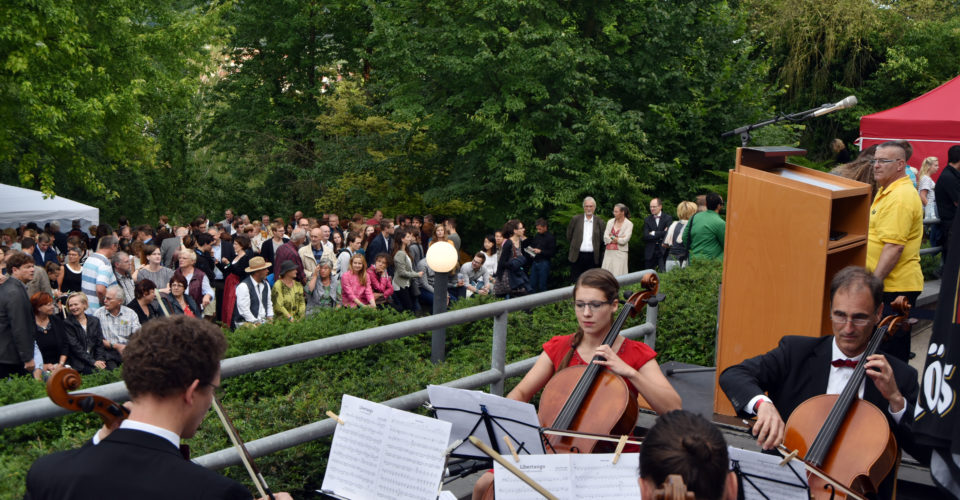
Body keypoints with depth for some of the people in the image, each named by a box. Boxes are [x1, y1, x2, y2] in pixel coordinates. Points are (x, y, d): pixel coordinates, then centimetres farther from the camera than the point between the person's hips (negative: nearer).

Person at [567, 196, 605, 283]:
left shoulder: (599, 222, 4)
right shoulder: (576, 220, 3)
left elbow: (602, 240, 8)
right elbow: (569, 236, 9)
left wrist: (595, 247, 2)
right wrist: (576, 245, 7)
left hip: (592, 257, 1)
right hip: (577, 256, 0)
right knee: (576, 282, 1)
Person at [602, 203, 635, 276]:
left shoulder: (629, 224, -2)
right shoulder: (610, 222, 11)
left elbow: (625, 240, -12)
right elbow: (605, 238, 1)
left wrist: (612, 238, -2)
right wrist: (618, 239, -8)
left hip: (620, 253, -4)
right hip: (609, 253, 4)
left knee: (618, 275, -7)